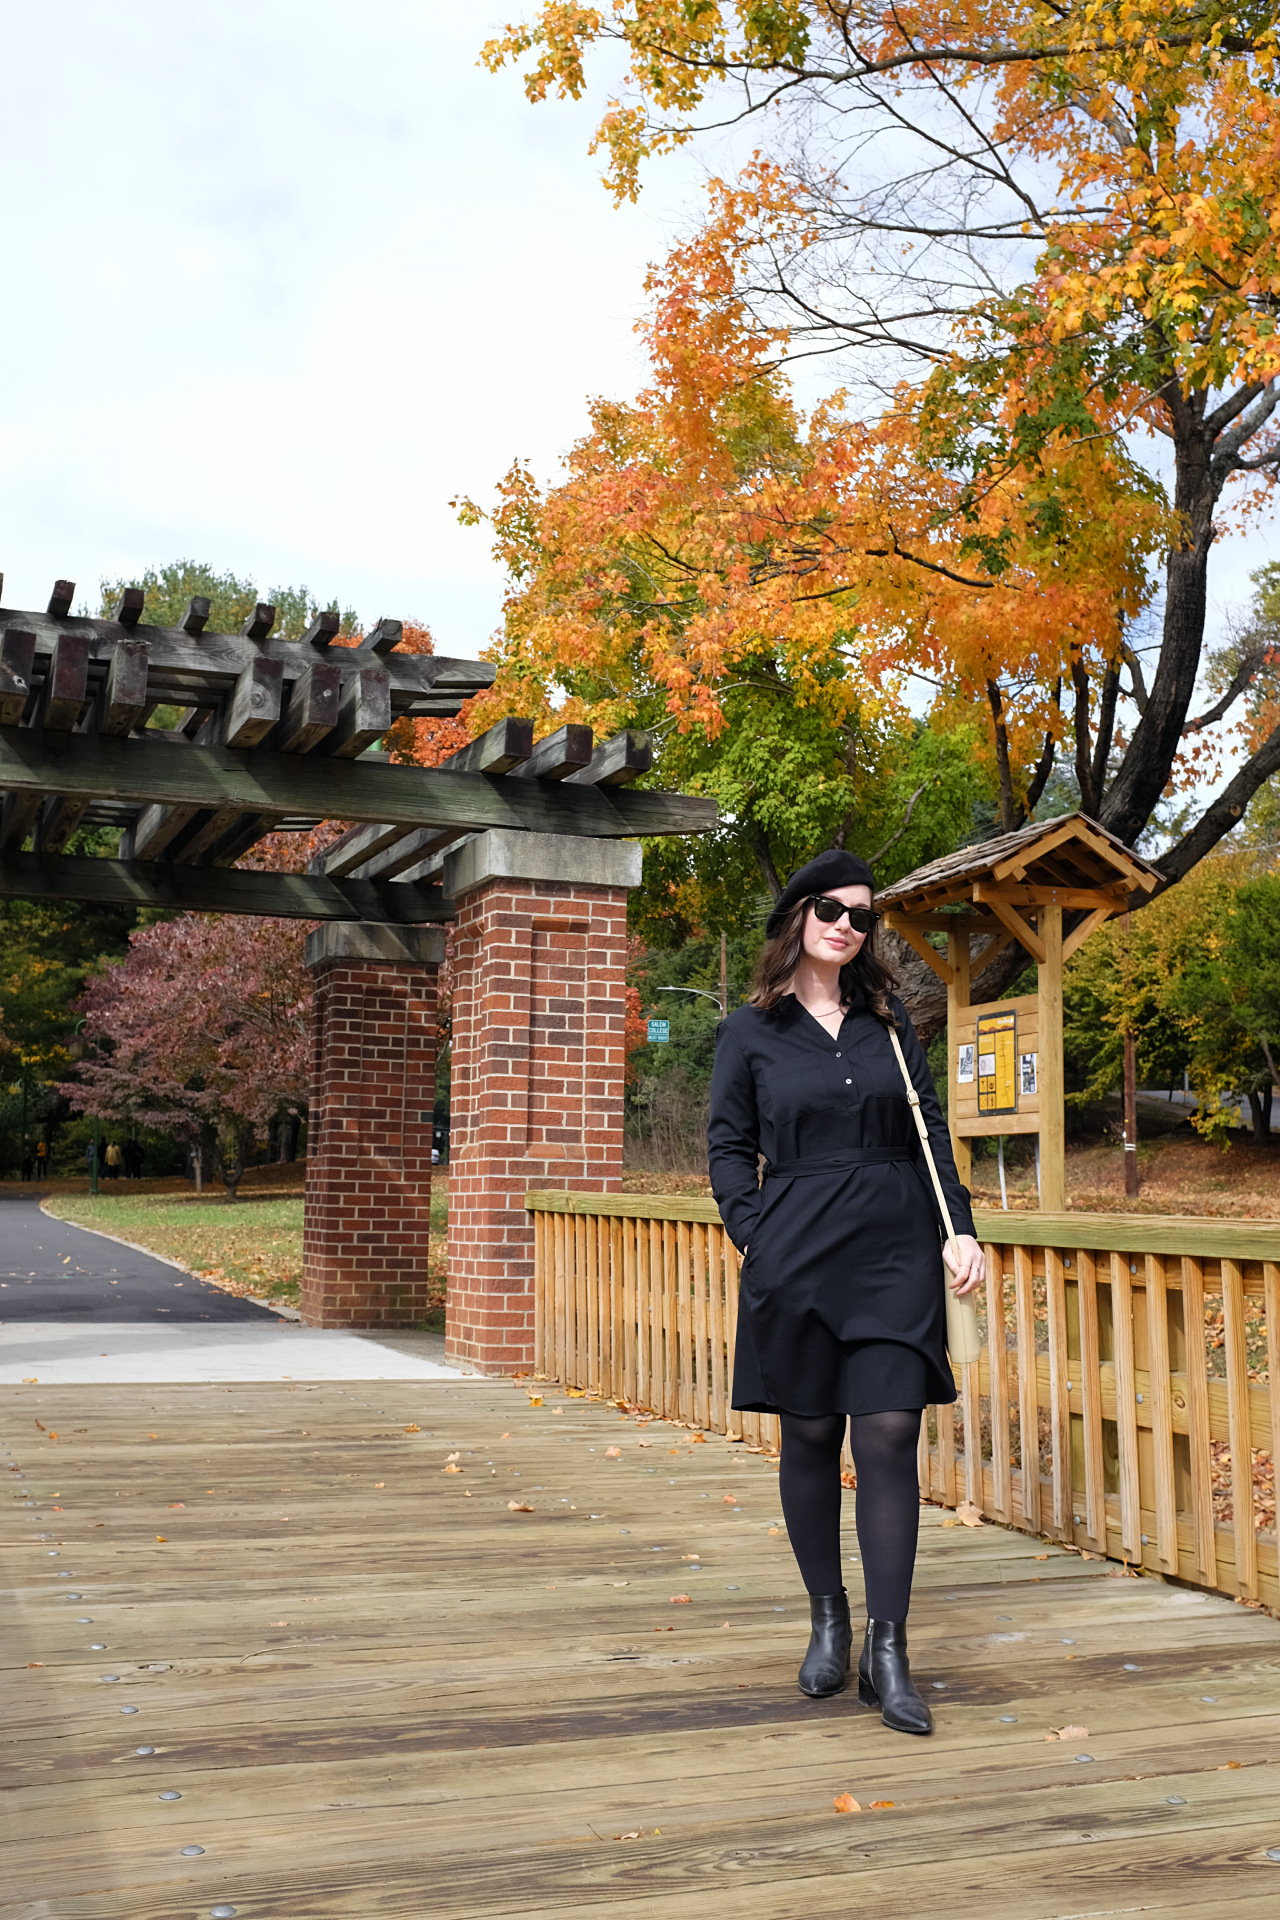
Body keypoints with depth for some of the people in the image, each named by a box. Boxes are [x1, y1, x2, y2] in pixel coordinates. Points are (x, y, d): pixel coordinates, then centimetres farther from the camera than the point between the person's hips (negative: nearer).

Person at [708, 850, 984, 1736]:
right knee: (811, 1438, 6)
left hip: (895, 1251, 1)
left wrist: (960, 1228, 0)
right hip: (798, 1256, -1)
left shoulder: (889, 1020, 11)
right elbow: (729, 1148, 6)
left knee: (890, 1435, -6)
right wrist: (754, 1236, -7)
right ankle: (828, 1622, 24)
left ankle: (888, 1649, 0)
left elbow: (931, 1132, 11)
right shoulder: (750, 1031, 5)